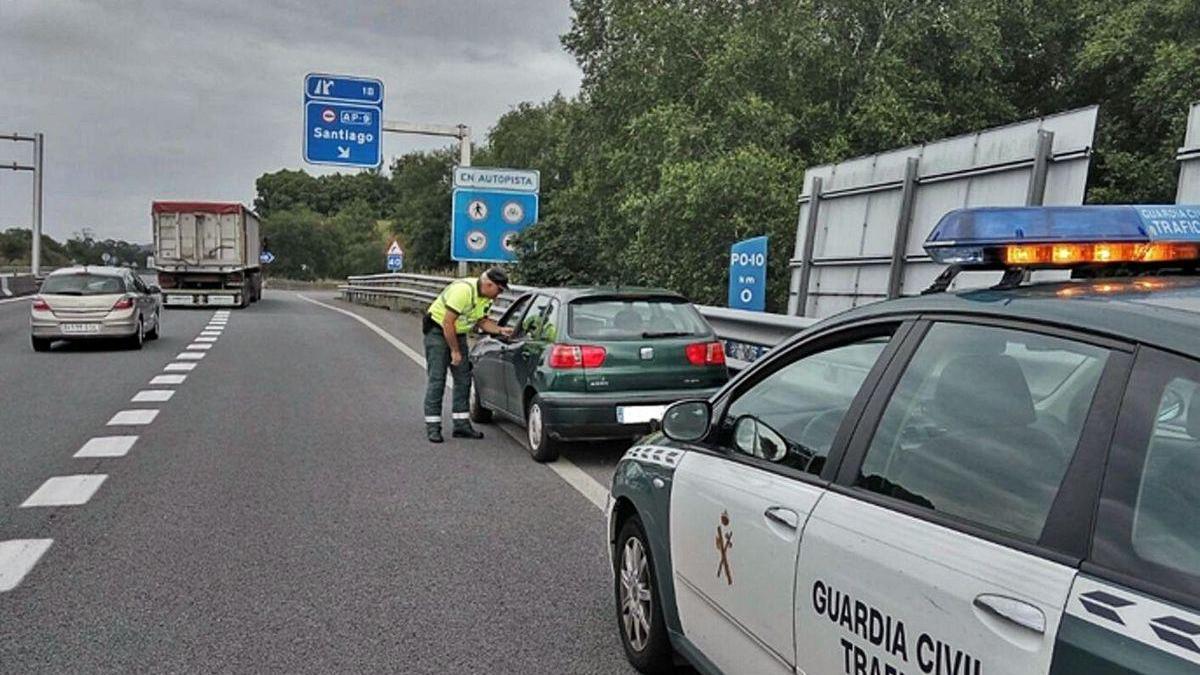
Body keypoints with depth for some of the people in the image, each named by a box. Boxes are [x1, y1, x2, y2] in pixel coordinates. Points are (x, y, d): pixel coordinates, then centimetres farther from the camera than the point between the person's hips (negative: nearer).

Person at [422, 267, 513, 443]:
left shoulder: (487, 297, -2)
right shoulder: (464, 290, -30)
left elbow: (481, 321, 10)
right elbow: (447, 322, -27)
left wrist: (500, 330, -7)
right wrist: (455, 351, -20)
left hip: (458, 333, 8)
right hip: (437, 330, -8)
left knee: (463, 379, 5)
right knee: (436, 380, -8)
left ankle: (462, 424, 11)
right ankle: (432, 427, -3)